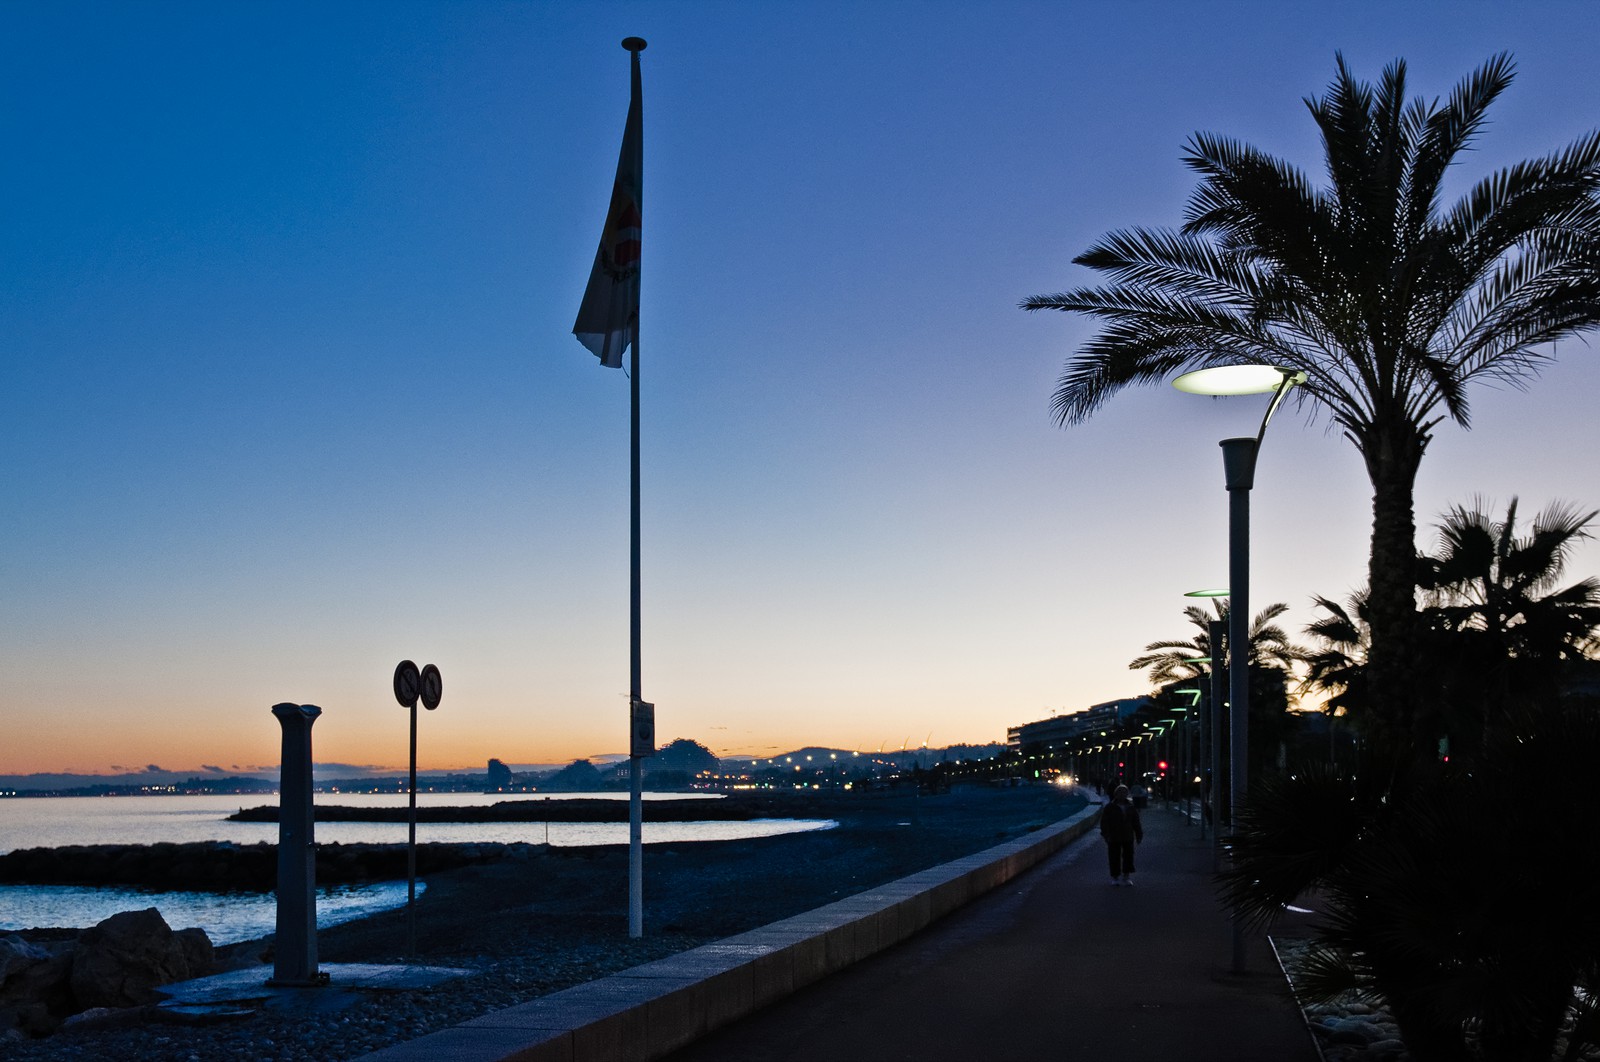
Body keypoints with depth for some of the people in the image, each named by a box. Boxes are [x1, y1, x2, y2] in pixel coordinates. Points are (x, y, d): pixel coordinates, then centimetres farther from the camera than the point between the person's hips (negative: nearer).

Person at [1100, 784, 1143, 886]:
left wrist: (1139, 835, 10)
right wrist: (1106, 835, -12)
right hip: (1114, 839, -2)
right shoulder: (1110, 807, -1)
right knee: (1115, 858, 1)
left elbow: (1136, 823, 14)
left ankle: (1126, 877, 9)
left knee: (1128, 857, 0)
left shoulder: (1131, 807, 9)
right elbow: (1104, 822, -3)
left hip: (1128, 837, 2)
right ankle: (1115, 877, 12)